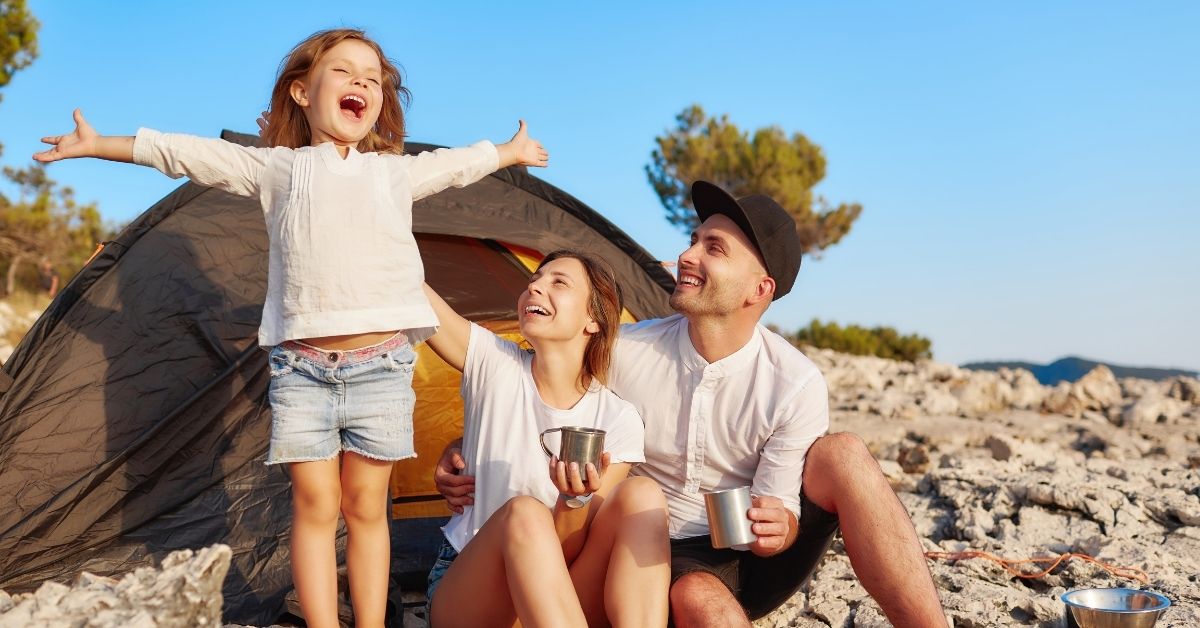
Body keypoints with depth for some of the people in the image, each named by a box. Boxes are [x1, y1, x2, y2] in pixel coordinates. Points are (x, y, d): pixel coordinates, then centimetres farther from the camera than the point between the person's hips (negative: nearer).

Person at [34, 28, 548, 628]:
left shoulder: (398, 172, 15)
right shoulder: (276, 169, 11)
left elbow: (459, 162, 31)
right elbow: (187, 153, 15)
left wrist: (512, 151, 46)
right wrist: (98, 145, 18)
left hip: (381, 368, 1)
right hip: (301, 369, 0)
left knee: (366, 507, 6)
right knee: (315, 506, 2)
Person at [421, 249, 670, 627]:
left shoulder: (619, 421, -7)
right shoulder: (493, 366, -6)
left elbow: (569, 551, -9)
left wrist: (576, 499, -30)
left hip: (551, 594, 1)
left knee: (642, 496, -23)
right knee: (523, 514, -33)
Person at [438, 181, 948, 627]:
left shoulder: (795, 386, -14)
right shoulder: (625, 354, -11)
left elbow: (780, 513, -12)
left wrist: (779, 527, -35)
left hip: (756, 562, 1)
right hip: (672, 561, -1)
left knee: (842, 455, -26)